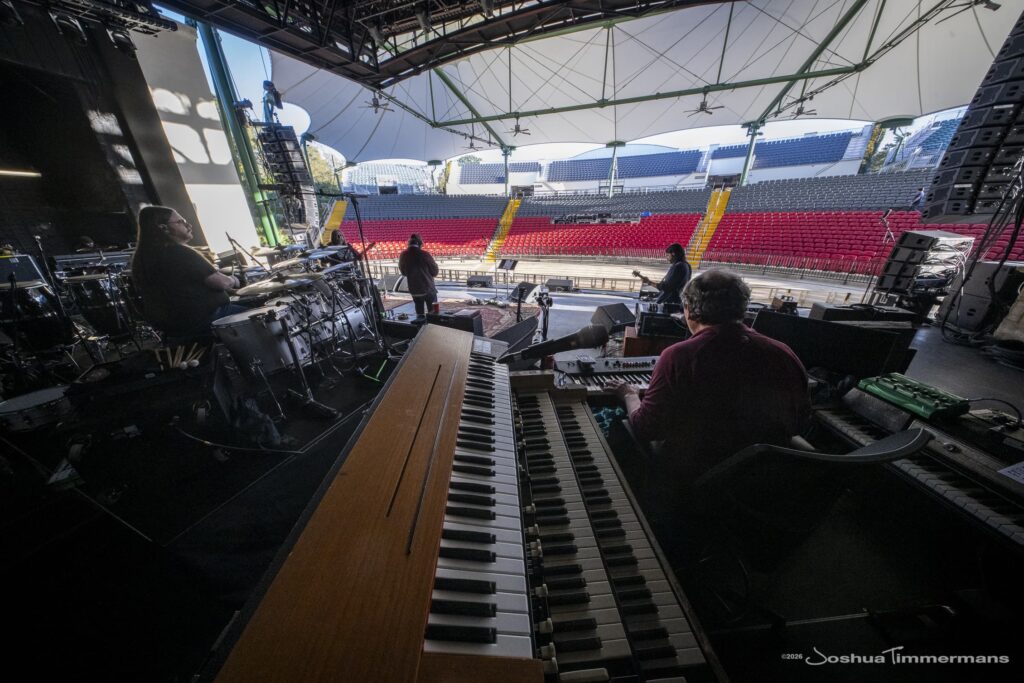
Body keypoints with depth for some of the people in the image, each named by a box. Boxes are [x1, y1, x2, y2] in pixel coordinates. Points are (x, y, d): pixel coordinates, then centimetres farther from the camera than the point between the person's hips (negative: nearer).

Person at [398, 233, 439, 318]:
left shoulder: (403, 256, -3)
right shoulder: (425, 255, -15)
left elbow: (403, 272, 11)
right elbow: (435, 272, -6)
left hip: (414, 290, 4)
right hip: (428, 288, -4)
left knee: (419, 314, 13)